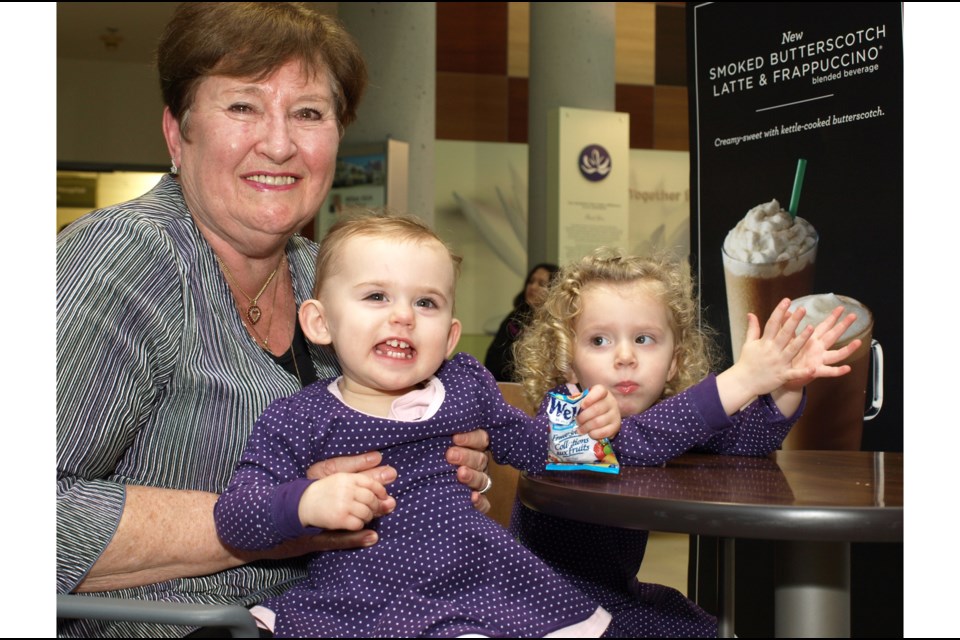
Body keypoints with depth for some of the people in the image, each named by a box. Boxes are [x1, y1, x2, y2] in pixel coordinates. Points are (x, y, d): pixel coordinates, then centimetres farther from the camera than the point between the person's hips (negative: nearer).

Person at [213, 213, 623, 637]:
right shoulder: (299, 420, -4)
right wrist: (305, 502, -27)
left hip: (489, 590, 3)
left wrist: (581, 425, 7)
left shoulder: (467, 385, 9)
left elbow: (529, 445, 25)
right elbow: (233, 516, -9)